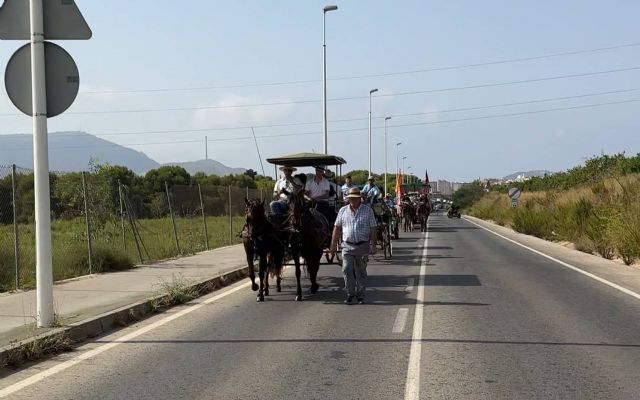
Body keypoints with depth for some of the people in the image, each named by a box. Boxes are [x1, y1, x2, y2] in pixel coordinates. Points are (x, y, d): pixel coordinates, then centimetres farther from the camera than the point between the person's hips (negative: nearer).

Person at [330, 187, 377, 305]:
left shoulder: (368, 211, 1)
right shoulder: (343, 211, 6)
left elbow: (373, 230, 1)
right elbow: (337, 228, 9)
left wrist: (373, 245, -4)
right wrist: (333, 245, 6)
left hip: (362, 246, -1)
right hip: (347, 246, 1)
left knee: (361, 272, 8)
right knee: (347, 270, -7)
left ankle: (360, 295, 19)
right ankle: (350, 294, 5)